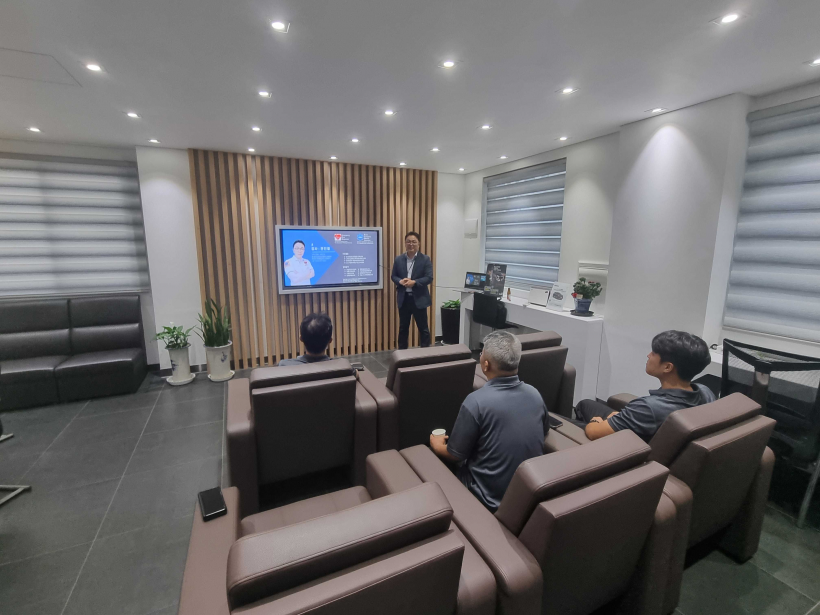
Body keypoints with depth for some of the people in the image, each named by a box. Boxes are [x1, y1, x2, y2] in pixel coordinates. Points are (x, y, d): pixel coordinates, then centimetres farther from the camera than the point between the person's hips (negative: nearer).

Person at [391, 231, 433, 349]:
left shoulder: (425, 259, -4)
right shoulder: (398, 259, 5)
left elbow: (429, 278, -10)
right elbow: (393, 276, 8)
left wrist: (414, 282, -23)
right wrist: (400, 281, -14)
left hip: (419, 299, -3)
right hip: (403, 298, 3)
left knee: (423, 328, 6)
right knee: (403, 327, 14)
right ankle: (401, 351, 27)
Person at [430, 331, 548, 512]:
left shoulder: (477, 401, -27)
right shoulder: (534, 393, -9)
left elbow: (455, 455, -15)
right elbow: (543, 433, 11)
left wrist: (437, 445, 7)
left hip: (492, 498, -5)